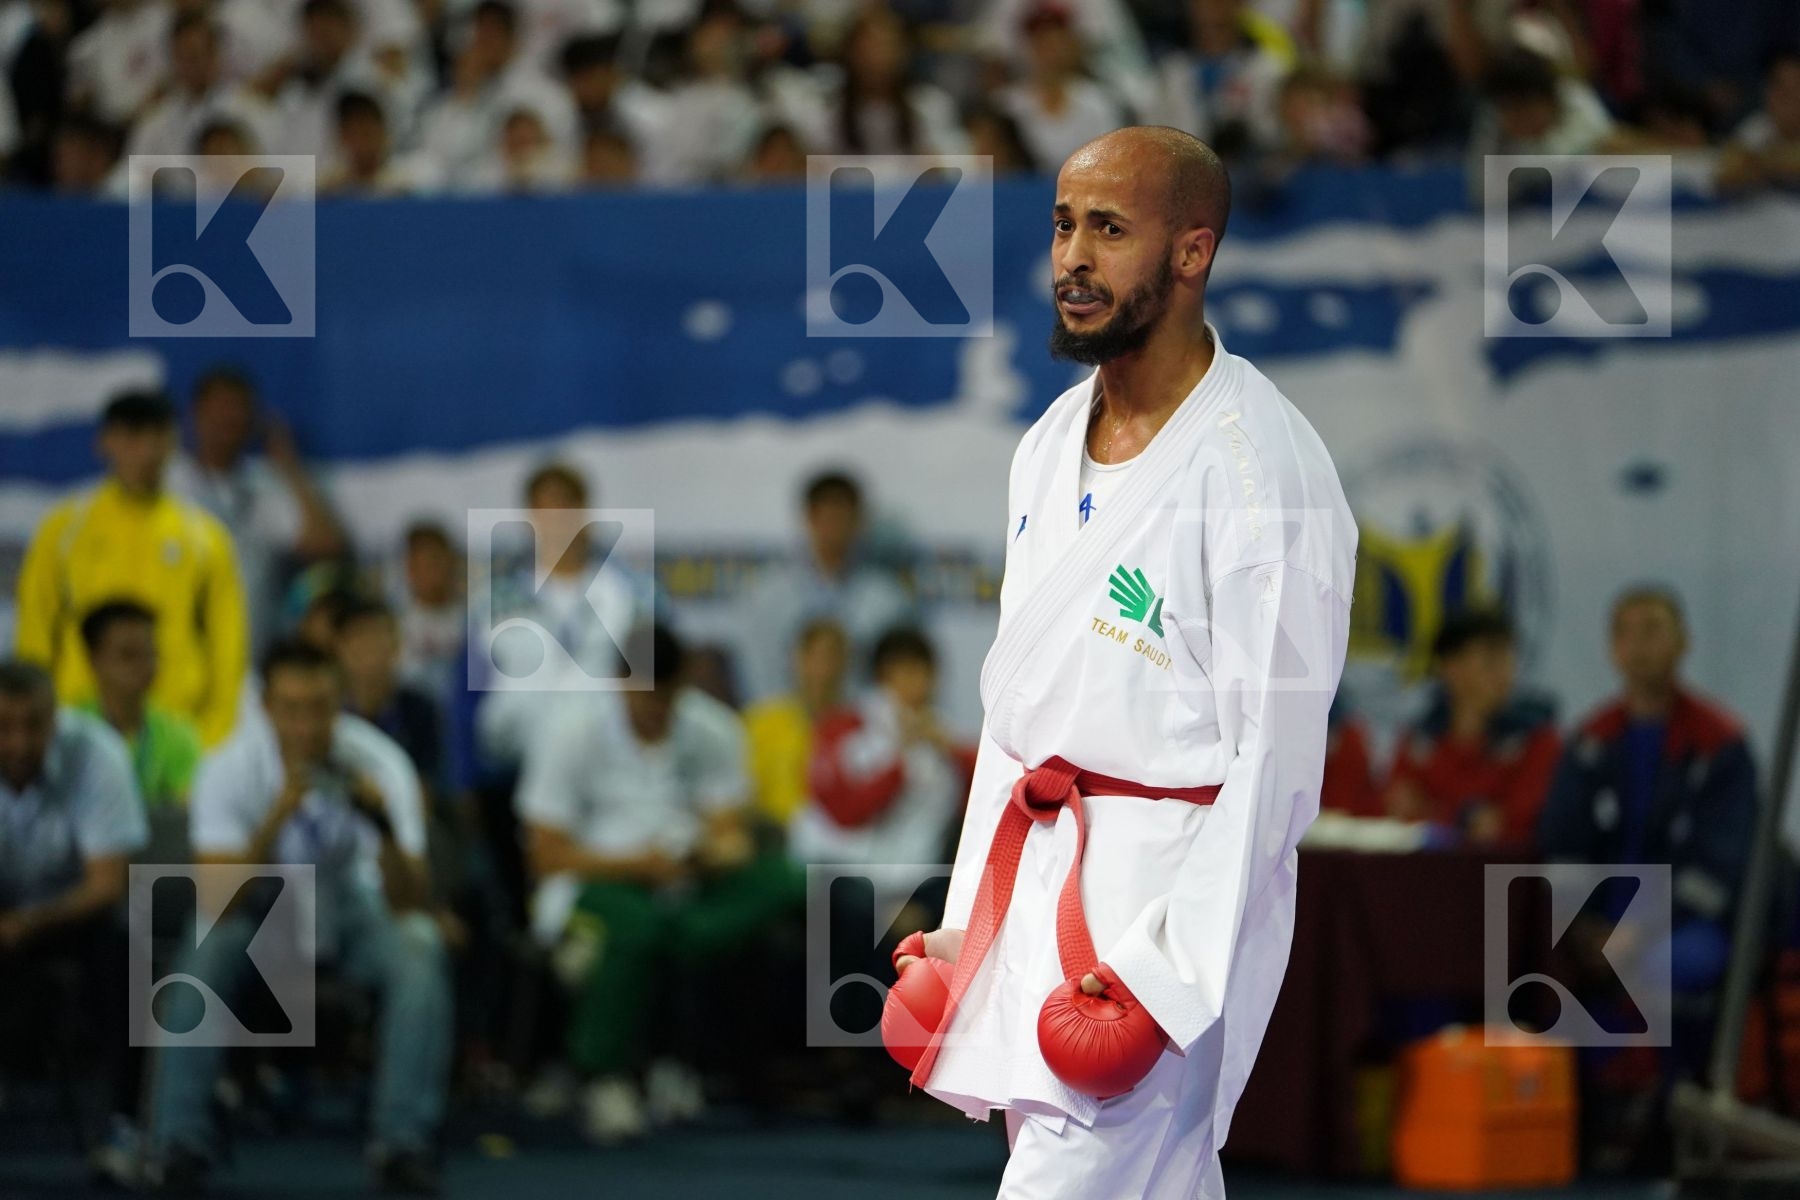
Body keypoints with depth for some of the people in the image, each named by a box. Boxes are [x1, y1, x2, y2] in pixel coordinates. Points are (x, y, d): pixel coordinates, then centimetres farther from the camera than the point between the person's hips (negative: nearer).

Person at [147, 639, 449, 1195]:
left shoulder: (378, 764, -21)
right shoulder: (229, 770, -24)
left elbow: (410, 905, -24)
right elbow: (218, 904, -34)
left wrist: (384, 827, -43)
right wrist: (278, 816, -45)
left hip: (351, 906, 1)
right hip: (261, 912, -1)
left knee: (420, 950, -31)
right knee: (206, 951, -34)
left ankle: (404, 1141, -25)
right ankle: (179, 1142, -26)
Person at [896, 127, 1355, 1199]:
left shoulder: (1261, 469, -15)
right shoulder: (1052, 446, 11)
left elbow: (1275, 760, -16)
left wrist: (1169, 972, -20)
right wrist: (969, 923, 14)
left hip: (1179, 888, -8)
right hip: (1034, 887, 8)